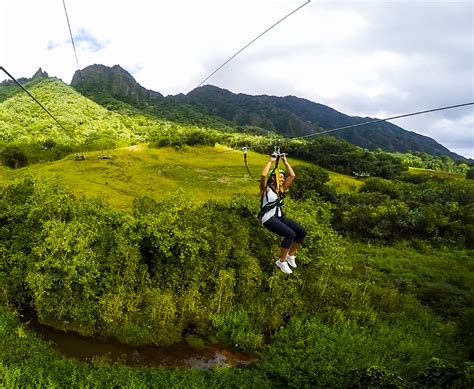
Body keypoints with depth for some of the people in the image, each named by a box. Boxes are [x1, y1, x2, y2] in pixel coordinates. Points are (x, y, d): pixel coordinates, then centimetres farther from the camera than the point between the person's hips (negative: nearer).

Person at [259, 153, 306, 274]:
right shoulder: (266, 189, -8)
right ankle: (282, 261, -9)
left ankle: (290, 255, 15)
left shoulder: (282, 188, 10)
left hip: (279, 217, 7)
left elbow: (292, 176, 6)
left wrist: (285, 161, 5)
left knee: (302, 232, -7)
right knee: (290, 234, -28)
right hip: (268, 219, -7)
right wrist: (271, 161, -16)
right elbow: (263, 175, -27)